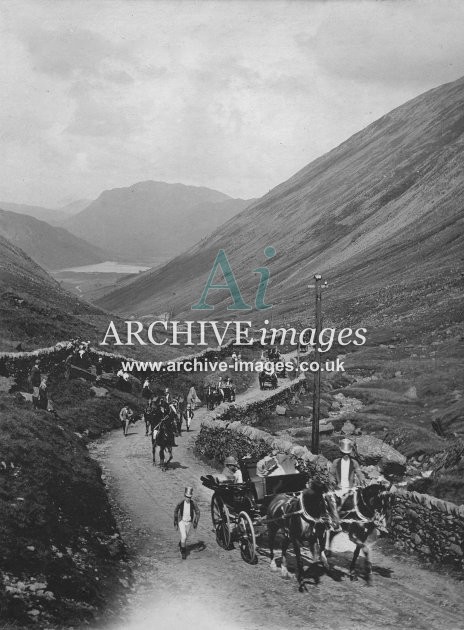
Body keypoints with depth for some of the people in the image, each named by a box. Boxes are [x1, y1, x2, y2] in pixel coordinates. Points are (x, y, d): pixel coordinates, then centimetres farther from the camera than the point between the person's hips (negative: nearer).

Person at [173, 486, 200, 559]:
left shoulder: (193, 503, -18)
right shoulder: (180, 503, -18)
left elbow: (197, 513, -7)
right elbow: (175, 512, -3)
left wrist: (195, 523, -13)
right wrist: (175, 523, -1)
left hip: (189, 522, 2)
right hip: (181, 521, -2)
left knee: (186, 537, 19)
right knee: (183, 536, -14)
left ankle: (181, 544, 51)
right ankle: (183, 552, 2)